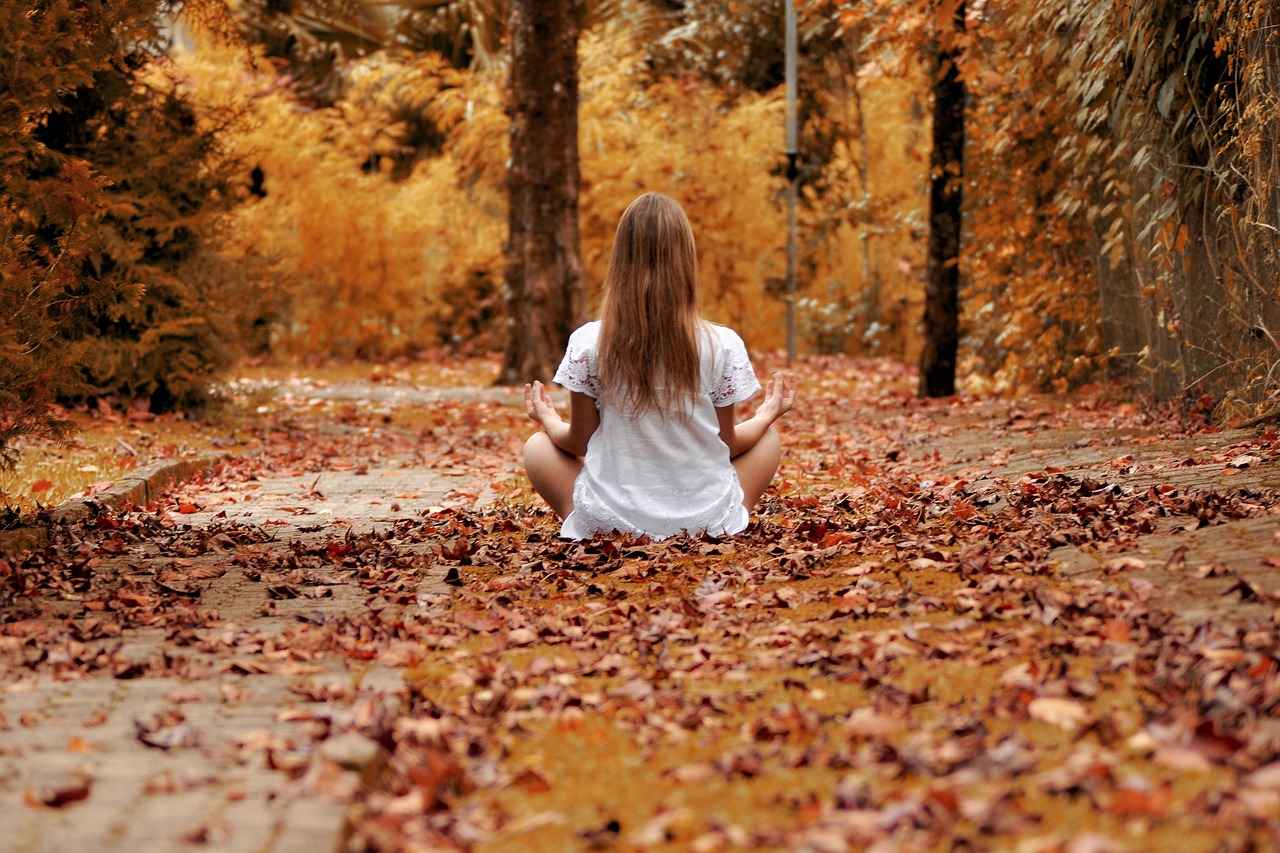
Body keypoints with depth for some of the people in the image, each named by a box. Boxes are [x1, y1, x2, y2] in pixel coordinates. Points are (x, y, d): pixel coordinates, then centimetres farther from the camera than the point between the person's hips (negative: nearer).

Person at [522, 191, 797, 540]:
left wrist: (549, 421, 23)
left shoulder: (587, 343, -10)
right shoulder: (722, 345, -10)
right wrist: (767, 416, 22)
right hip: (707, 522, 0)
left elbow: (579, 442, 1)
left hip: (611, 521, 0)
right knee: (769, 437, 27)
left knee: (537, 446, 26)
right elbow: (728, 444, 1)